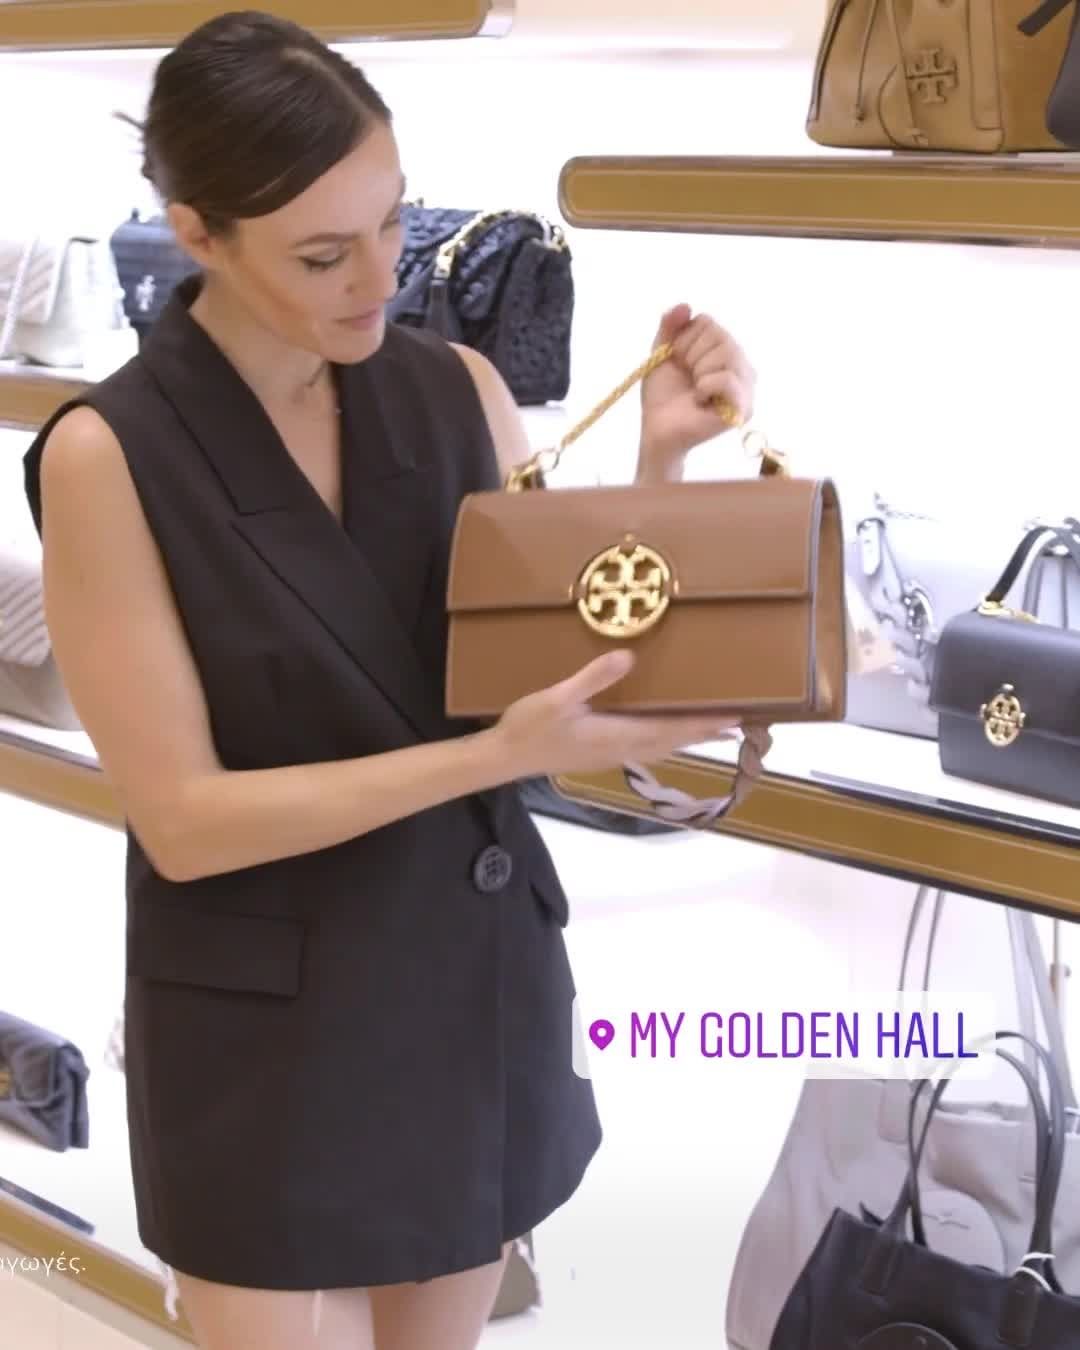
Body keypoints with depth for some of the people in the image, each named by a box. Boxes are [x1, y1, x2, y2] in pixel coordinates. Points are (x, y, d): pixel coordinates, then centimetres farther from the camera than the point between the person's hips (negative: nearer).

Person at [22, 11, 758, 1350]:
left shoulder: (454, 390, -4)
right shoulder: (109, 455, -16)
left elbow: (571, 662, 1)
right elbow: (183, 818, -18)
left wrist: (661, 460, -13)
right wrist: (498, 753, -26)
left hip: (479, 982, 5)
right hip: (267, 1034, -4)